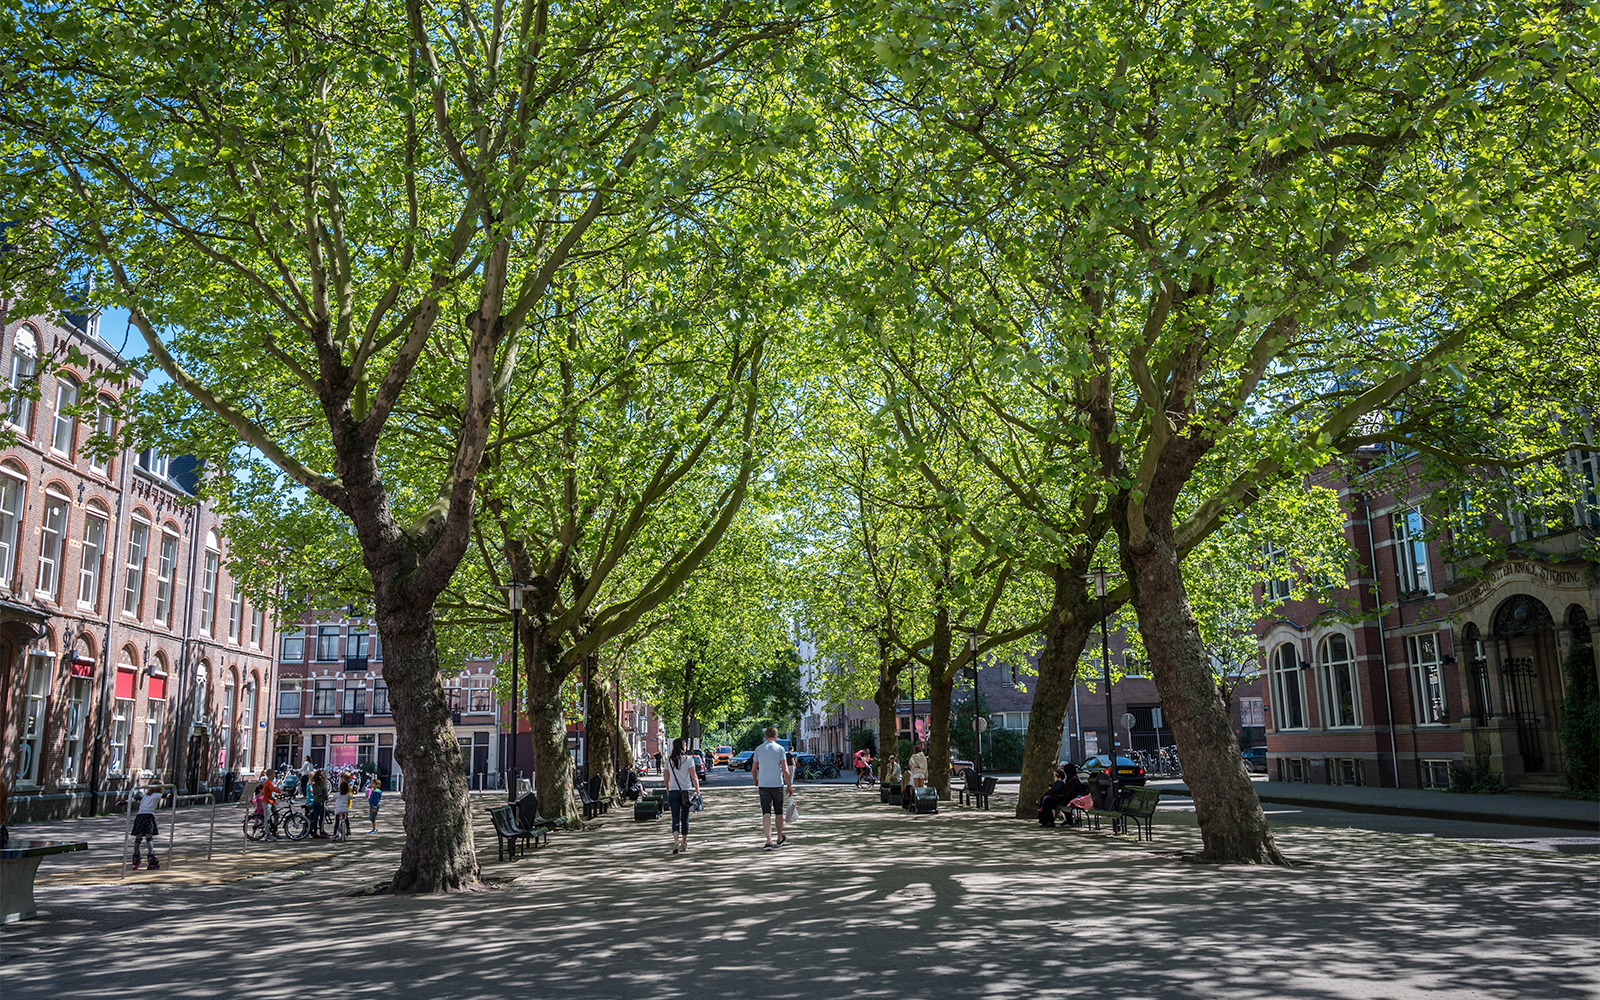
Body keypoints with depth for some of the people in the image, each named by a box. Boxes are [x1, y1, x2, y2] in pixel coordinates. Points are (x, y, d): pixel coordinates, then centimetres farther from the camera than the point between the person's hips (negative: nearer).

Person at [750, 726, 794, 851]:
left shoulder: (758, 749, 5)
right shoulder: (780, 748, -2)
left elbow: (753, 770, 9)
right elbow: (785, 770, -8)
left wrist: (755, 781, 28)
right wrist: (789, 786, -1)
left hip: (763, 785, 1)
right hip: (777, 784, -1)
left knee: (766, 813, -3)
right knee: (779, 813, 15)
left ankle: (769, 841, -16)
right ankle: (779, 839, 28)